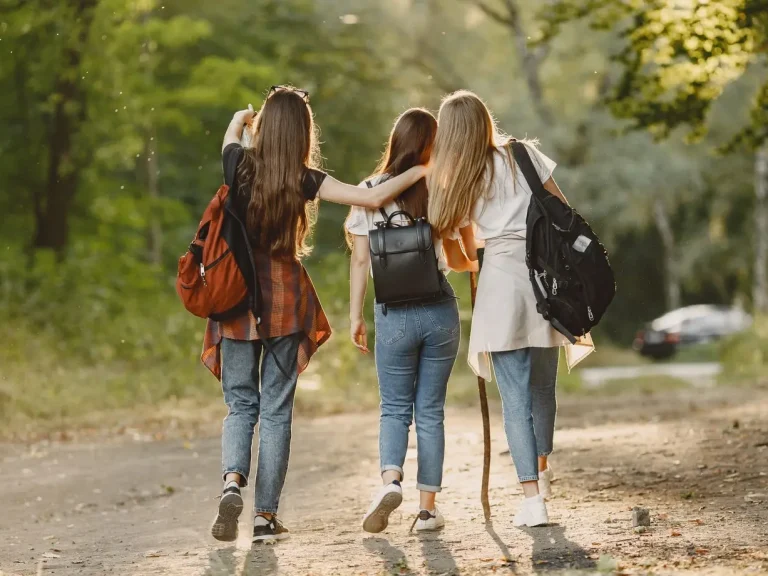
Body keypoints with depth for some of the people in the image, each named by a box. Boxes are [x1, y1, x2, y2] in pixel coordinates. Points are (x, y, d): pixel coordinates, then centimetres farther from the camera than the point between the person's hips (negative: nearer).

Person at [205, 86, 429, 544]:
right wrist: (419, 171, 4)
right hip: (285, 298, -1)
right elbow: (373, 198, -10)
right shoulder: (305, 180, -8)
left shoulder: (239, 164, -3)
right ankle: (267, 515, 5)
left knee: (241, 404, 11)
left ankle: (233, 480, -16)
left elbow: (235, 126, 21)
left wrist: (246, 116, 43)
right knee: (276, 409, 6)